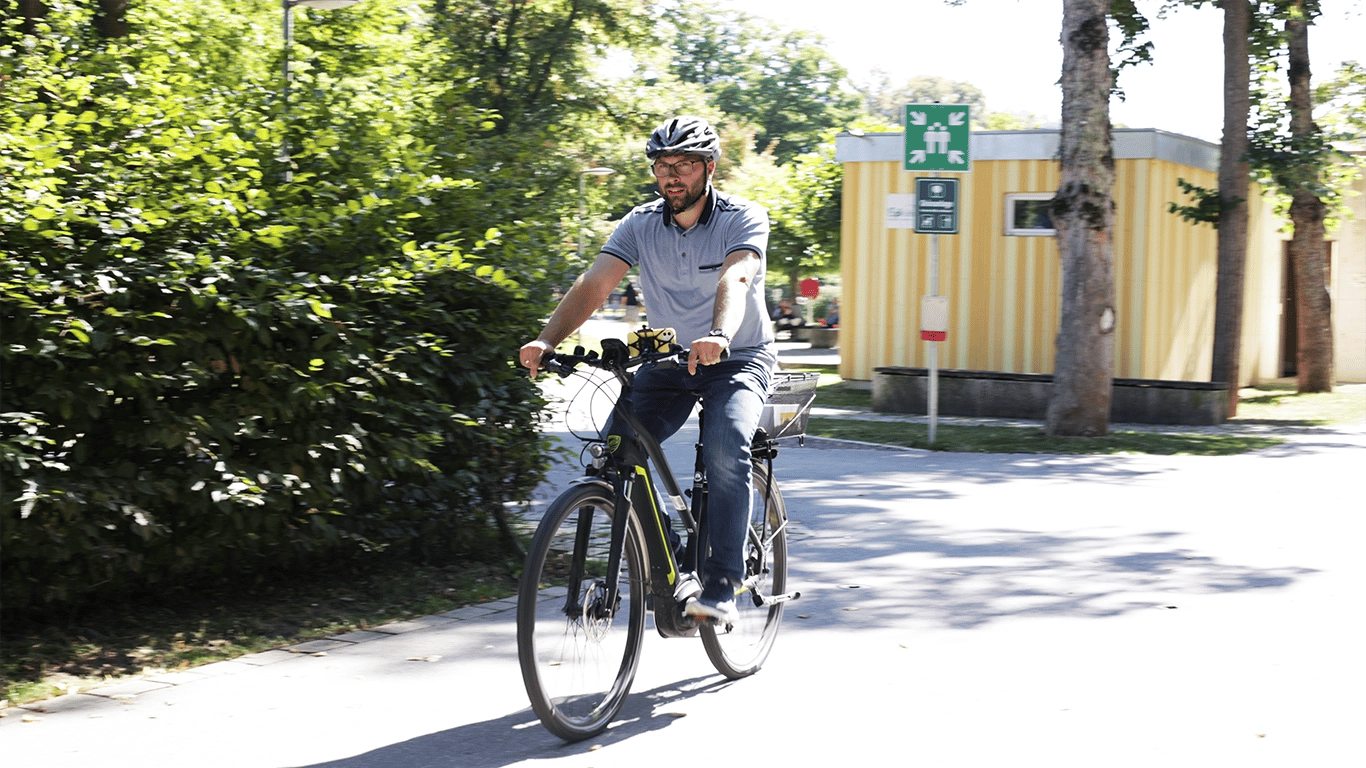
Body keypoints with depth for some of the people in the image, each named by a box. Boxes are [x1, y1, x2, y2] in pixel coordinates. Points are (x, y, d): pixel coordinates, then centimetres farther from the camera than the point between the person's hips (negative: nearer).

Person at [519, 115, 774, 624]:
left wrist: (719, 335, -57)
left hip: (738, 358, -4)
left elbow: (735, 280, -35)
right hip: (667, 359, 4)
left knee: (725, 451, -30)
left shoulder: (743, 219, -15)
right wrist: (547, 339, -36)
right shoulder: (641, 224, -6)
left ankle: (720, 587, -23)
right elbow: (594, 283, -19)